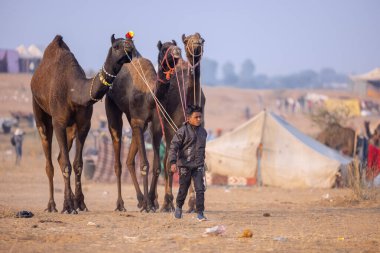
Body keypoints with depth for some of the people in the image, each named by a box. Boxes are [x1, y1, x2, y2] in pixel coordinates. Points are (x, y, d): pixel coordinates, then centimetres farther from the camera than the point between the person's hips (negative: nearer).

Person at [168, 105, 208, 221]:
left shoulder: (203, 132, 7)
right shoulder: (182, 131, -10)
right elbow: (173, 147, -13)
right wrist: (173, 162, -22)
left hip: (198, 165, 3)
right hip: (185, 165, -3)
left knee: (200, 189, -8)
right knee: (183, 189, 9)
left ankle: (200, 213, -6)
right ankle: (179, 207, 35)